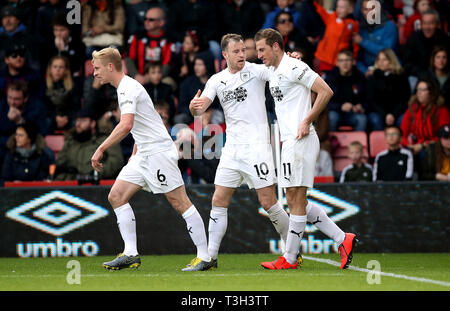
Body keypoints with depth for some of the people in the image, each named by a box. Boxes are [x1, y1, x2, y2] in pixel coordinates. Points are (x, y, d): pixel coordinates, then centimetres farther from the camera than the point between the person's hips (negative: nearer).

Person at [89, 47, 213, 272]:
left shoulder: (127, 88, -14)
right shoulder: (126, 87, 18)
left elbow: (126, 125, -29)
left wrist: (101, 149, -27)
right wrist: (134, 155, 28)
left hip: (159, 151, -11)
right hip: (144, 155, 11)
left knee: (179, 202, -8)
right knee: (116, 196, 3)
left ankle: (204, 257, -5)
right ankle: (131, 254, 3)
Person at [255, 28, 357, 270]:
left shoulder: (293, 67, -12)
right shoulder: (273, 72, 18)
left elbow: (326, 92, -16)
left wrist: (306, 122, -17)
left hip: (300, 140, -11)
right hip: (289, 141, 11)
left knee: (296, 198, -5)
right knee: (294, 199, 9)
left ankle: (289, 259, -2)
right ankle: (342, 239, 10)